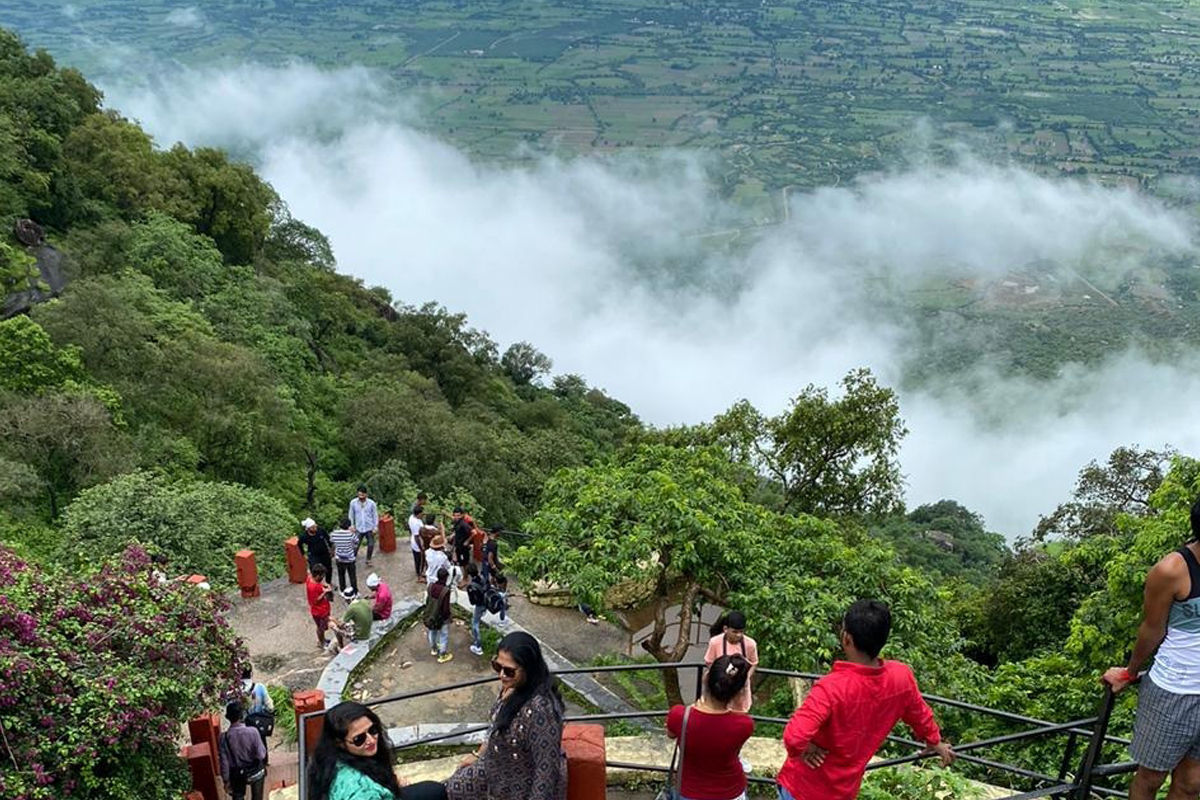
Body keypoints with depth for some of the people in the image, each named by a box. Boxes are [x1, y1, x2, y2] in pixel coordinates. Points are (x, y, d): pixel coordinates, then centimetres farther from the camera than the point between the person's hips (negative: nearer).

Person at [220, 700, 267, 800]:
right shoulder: (252, 732, -26)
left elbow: (224, 762, -13)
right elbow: (261, 754, -21)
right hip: (256, 772, -1)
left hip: (237, 774, 1)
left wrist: (226, 781, 0)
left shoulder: (224, 738, -21)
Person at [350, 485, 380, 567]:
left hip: (369, 528, 1)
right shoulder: (353, 502, -9)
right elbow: (351, 514, 4)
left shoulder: (371, 503, -11)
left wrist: (376, 527, -4)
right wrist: (352, 525, -1)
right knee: (355, 545, -5)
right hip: (358, 529, -1)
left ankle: (368, 560, 31)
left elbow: (375, 515, -2)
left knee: (371, 545, 10)